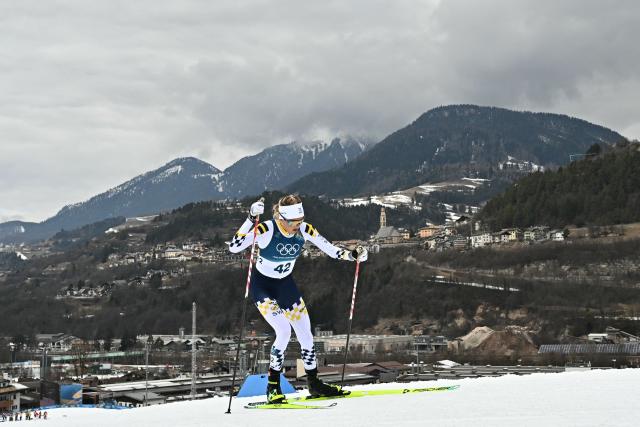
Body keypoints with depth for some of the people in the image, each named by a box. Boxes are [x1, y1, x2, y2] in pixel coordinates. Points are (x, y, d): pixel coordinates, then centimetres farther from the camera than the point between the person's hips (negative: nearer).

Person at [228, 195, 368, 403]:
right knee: (284, 332, -21)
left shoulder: (304, 230, -15)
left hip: (286, 285, 5)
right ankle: (273, 386, -7)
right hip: (262, 286, -5)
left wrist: (352, 255, -22)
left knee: (305, 333, 5)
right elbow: (234, 247, -35)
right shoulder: (266, 230, -28)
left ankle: (314, 384, 23)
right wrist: (251, 219, -44)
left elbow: (331, 250, -5)